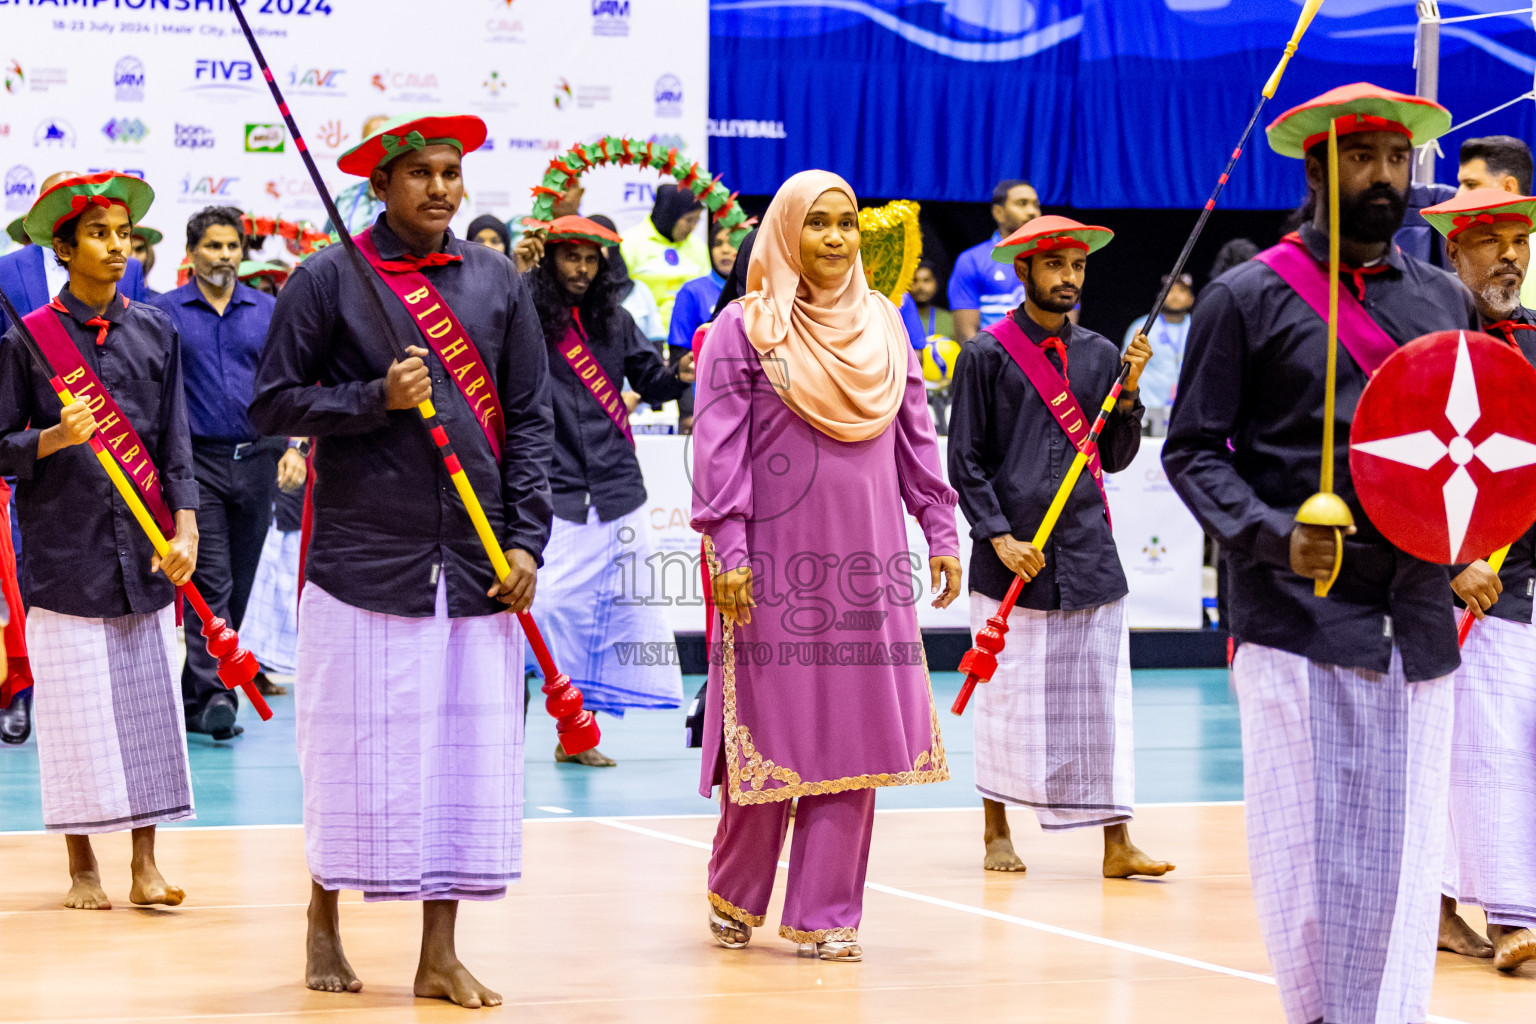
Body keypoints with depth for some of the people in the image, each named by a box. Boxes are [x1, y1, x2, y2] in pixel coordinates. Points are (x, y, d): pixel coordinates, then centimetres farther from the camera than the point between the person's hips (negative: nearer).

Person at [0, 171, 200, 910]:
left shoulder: (156, 334, 7)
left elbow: (175, 445, 6)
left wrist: (186, 529, -6)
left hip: (145, 556, 3)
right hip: (64, 552, -2)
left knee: (149, 708, 3)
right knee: (76, 713, 1)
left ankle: (146, 866, 11)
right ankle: (82, 868, 13)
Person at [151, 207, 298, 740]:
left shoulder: (266, 310, 11)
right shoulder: (164, 311, 2)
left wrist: (289, 445, 0)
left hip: (256, 462, 4)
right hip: (197, 461, -4)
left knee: (240, 584, 7)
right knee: (211, 584, -13)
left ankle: (195, 698, 17)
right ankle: (212, 696, -15)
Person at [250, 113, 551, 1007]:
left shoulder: (498, 281, 10)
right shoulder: (329, 279, 0)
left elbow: (531, 419, 11)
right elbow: (273, 403, 1)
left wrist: (527, 539, 2)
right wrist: (376, 398, -12)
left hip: (476, 564, 3)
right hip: (363, 557, -3)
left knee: (470, 759, 2)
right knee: (357, 753, 0)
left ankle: (440, 956, 11)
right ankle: (324, 920, 22)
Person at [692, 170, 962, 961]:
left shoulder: (884, 323, 11)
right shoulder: (745, 328, -2)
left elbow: (915, 436, 15)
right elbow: (719, 445, -6)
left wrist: (940, 531, 9)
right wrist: (727, 548, -13)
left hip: (867, 562, 4)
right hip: (779, 561, -4)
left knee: (854, 734, 2)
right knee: (773, 729, 0)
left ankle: (824, 916, 9)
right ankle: (735, 896, 21)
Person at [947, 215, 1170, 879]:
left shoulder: (1100, 355, 11)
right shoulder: (987, 355, 0)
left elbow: (1116, 458, 13)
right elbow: (966, 461, -1)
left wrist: (1129, 389, -1)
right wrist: (1000, 537, -10)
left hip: (1089, 551, 3)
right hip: (1011, 558, -3)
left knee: (1101, 699, 0)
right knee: (1006, 698, 2)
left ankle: (1116, 845, 1)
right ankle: (997, 832, 16)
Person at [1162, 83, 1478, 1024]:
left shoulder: (1445, 299, 14)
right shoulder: (1248, 298, 2)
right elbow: (1193, 450, 1)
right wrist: (1273, 535, -14)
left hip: (1417, 617, 3)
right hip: (1297, 612, -3)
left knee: (1404, 854, 2)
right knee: (1306, 848, -1)